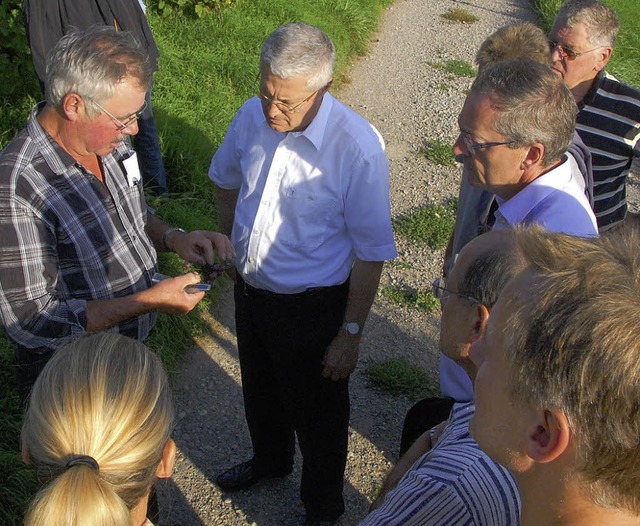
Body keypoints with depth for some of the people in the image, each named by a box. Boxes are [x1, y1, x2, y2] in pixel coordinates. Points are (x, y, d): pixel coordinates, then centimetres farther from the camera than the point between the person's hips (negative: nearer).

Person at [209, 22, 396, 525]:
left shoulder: (358, 147, -28)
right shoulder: (251, 116, -12)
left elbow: (371, 253, -20)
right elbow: (226, 182, 10)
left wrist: (351, 334, -15)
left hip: (313, 306, -5)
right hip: (250, 289, 6)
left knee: (317, 413, 17)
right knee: (260, 389, 29)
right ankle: (270, 459, 62)